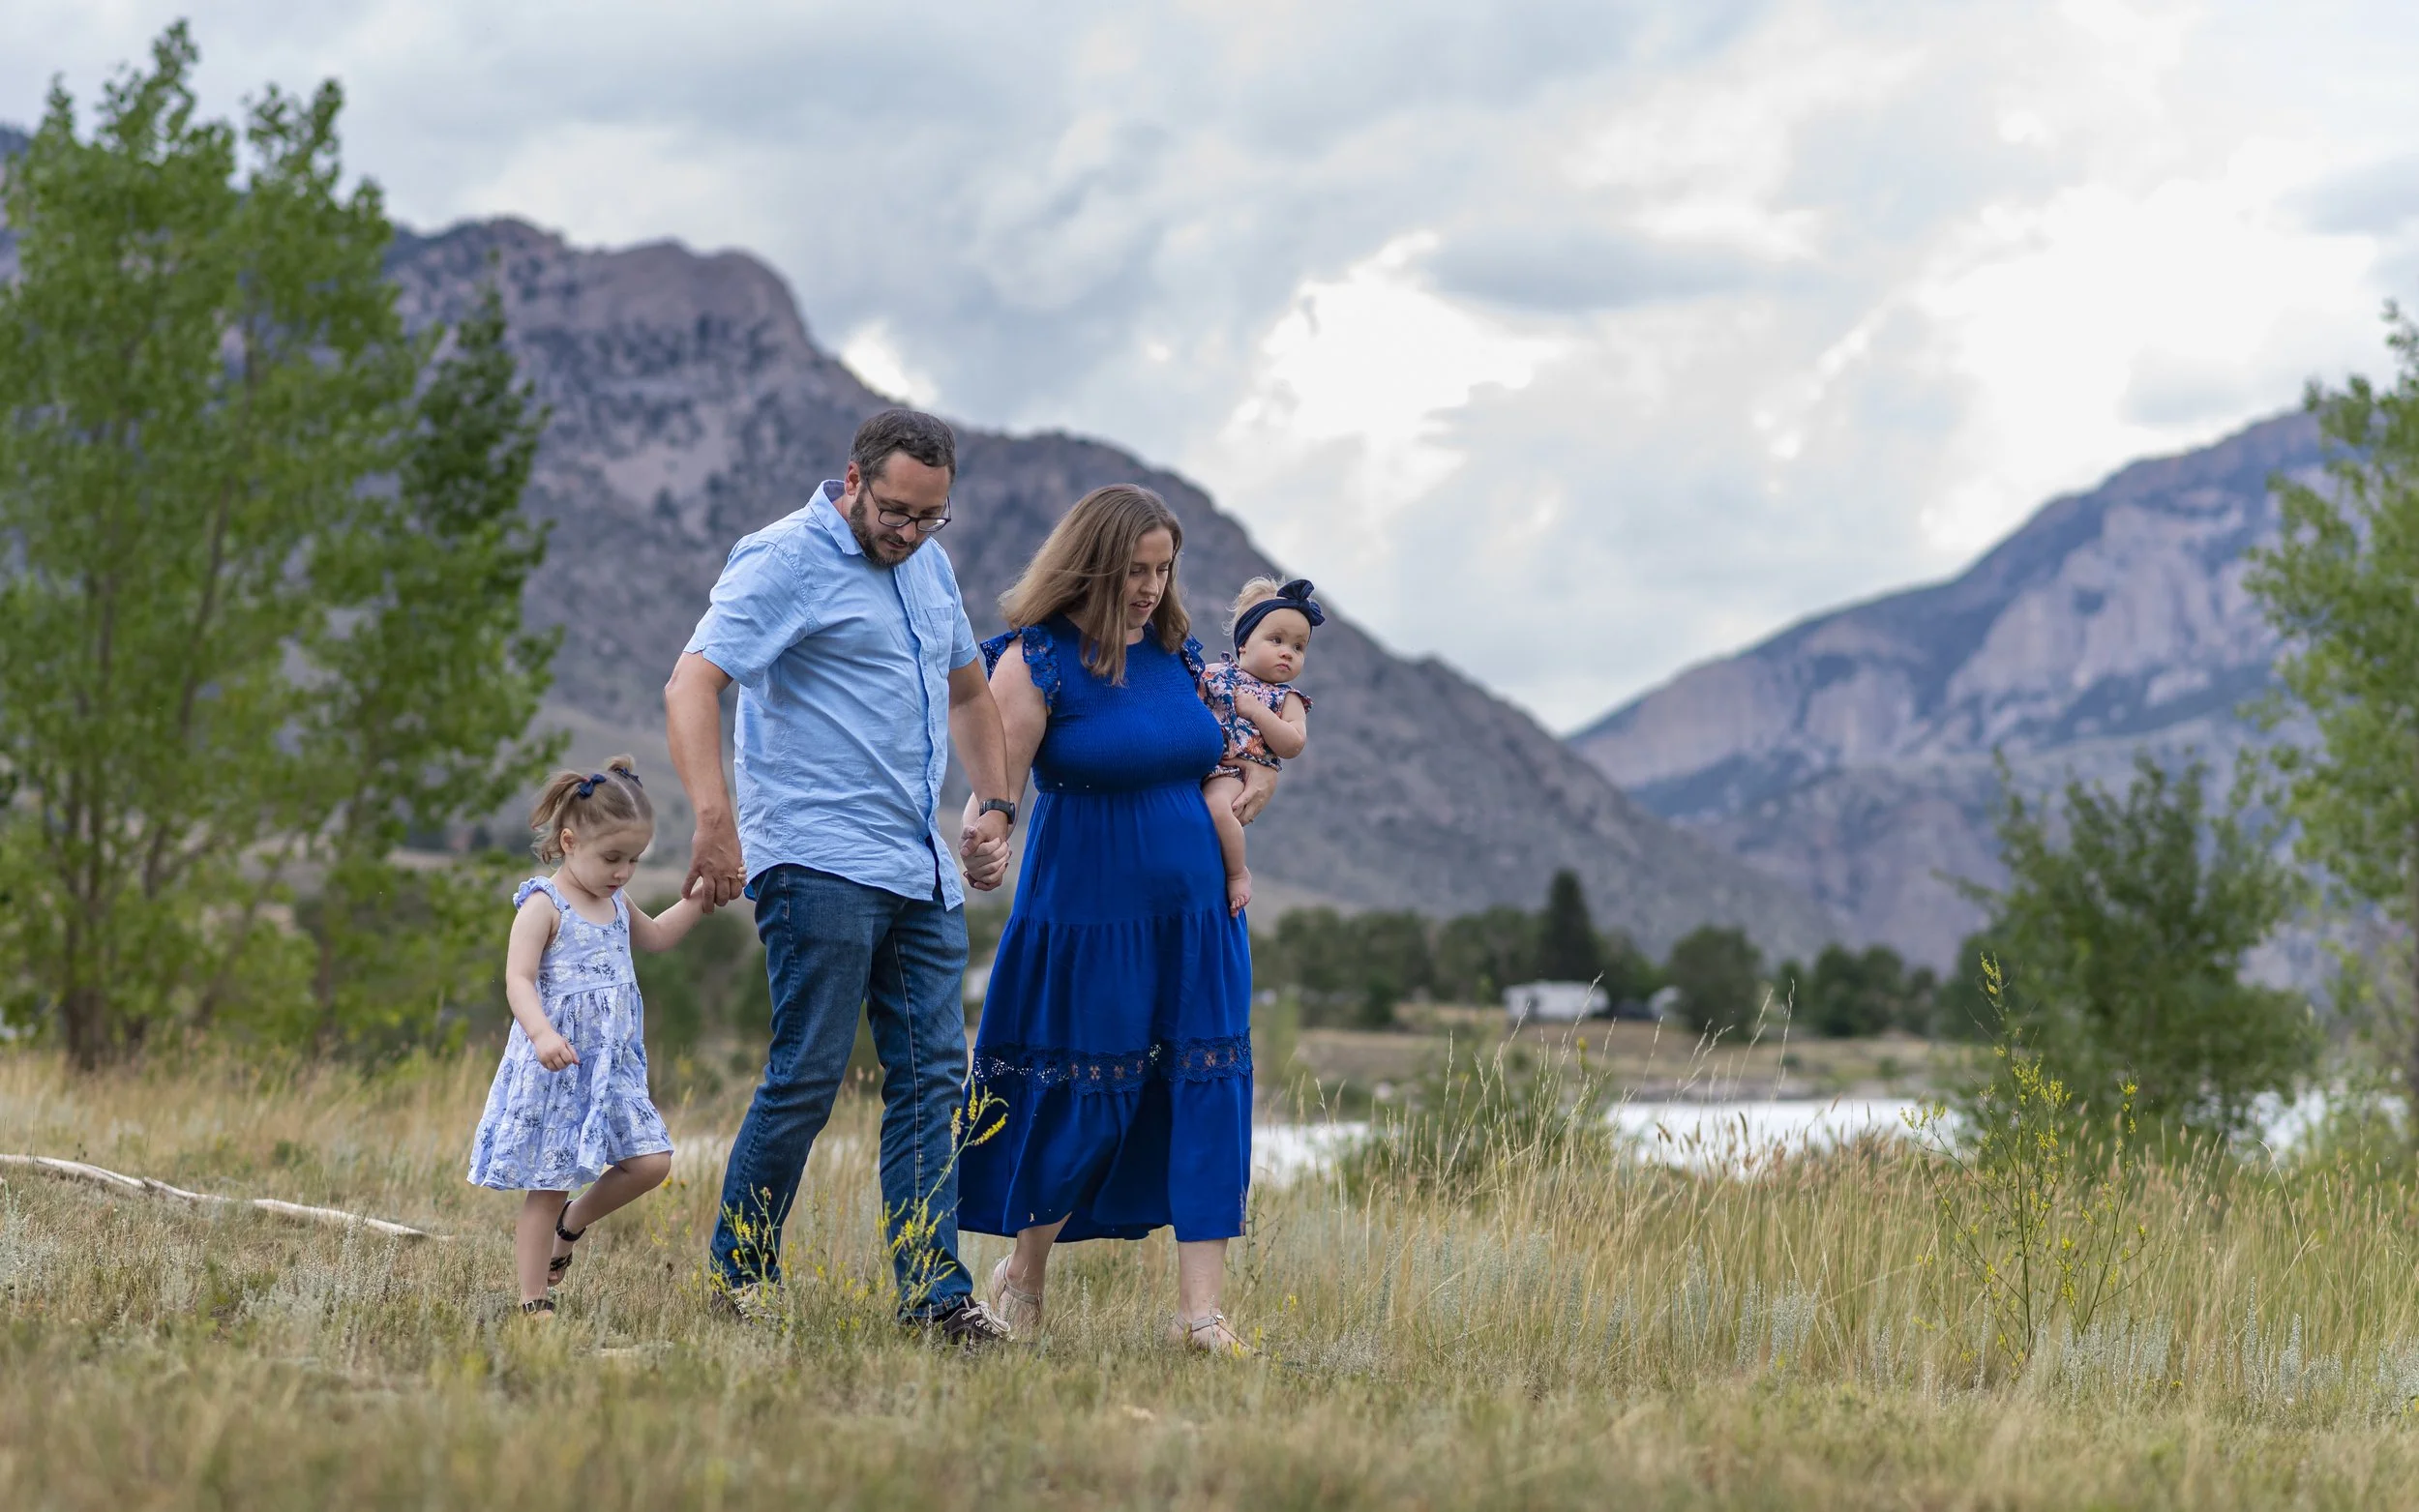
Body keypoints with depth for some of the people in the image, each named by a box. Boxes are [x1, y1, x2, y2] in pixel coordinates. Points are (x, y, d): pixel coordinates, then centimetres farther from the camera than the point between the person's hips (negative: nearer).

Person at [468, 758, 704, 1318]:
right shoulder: (544, 905, -11)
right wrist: (542, 1033, -36)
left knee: (649, 1162, -1)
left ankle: (570, 1224, 22)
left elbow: (655, 936, 34)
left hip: (612, 1066, 7)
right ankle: (534, 1303, 4)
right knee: (547, 1185, -2)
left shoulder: (614, 904, 13)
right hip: (557, 1066, -7)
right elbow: (518, 980, -20)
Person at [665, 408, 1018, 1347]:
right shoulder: (786, 562, -8)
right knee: (807, 1076, -7)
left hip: (923, 872, 8)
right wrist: (715, 822, -33)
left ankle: (934, 1294, 3)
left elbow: (967, 690, 32)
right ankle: (740, 1278, 7)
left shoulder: (928, 566, 17)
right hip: (819, 865, -8)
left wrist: (994, 804, 17)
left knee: (932, 1077, 2)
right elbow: (690, 686, -19)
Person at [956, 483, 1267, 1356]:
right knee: (1084, 1105, 3)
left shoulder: (1180, 655, 9)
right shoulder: (1038, 661, -8)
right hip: (1086, 917, -5)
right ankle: (1022, 1273, 27)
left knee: (1204, 1098, -3)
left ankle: (1199, 1308, -2)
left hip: (1195, 919, 5)